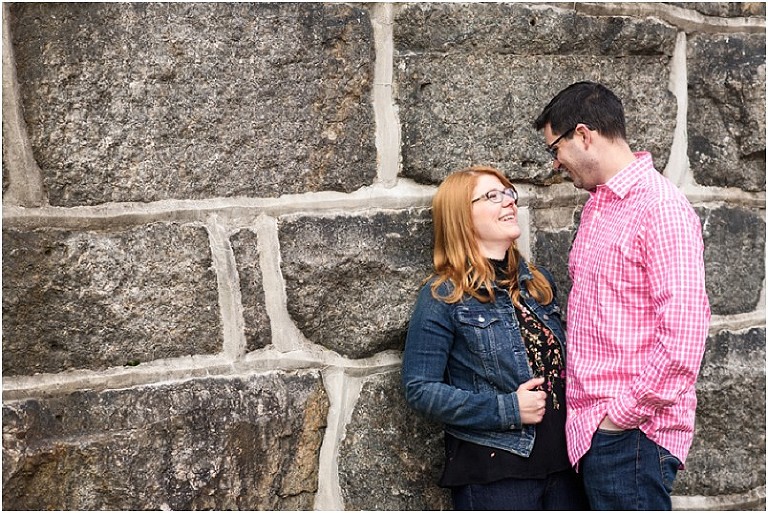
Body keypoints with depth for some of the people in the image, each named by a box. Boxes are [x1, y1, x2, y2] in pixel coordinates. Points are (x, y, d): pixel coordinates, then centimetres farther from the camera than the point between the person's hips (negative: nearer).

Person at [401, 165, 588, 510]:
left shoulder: (538, 281, 11)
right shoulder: (443, 296, -7)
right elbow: (420, 388, -12)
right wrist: (506, 410, -18)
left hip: (561, 461, 6)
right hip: (493, 474, -6)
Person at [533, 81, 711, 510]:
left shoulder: (660, 207, -13)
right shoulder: (597, 204, 16)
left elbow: (684, 333, -20)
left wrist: (624, 412, -16)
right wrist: (585, 410, 13)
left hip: (632, 433, -8)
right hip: (593, 428, 8)